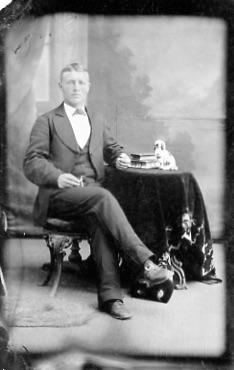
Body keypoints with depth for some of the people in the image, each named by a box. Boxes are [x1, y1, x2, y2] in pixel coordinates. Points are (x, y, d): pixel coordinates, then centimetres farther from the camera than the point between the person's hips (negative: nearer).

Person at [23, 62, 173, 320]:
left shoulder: (98, 124, 26)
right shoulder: (47, 122, 10)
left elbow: (112, 149, 37)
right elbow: (32, 163, 0)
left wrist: (120, 158, 11)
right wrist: (57, 176, -21)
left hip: (92, 193, 4)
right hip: (58, 196, -3)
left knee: (100, 220, -32)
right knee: (103, 197, -34)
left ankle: (110, 295, -38)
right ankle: (145, 262, -41)